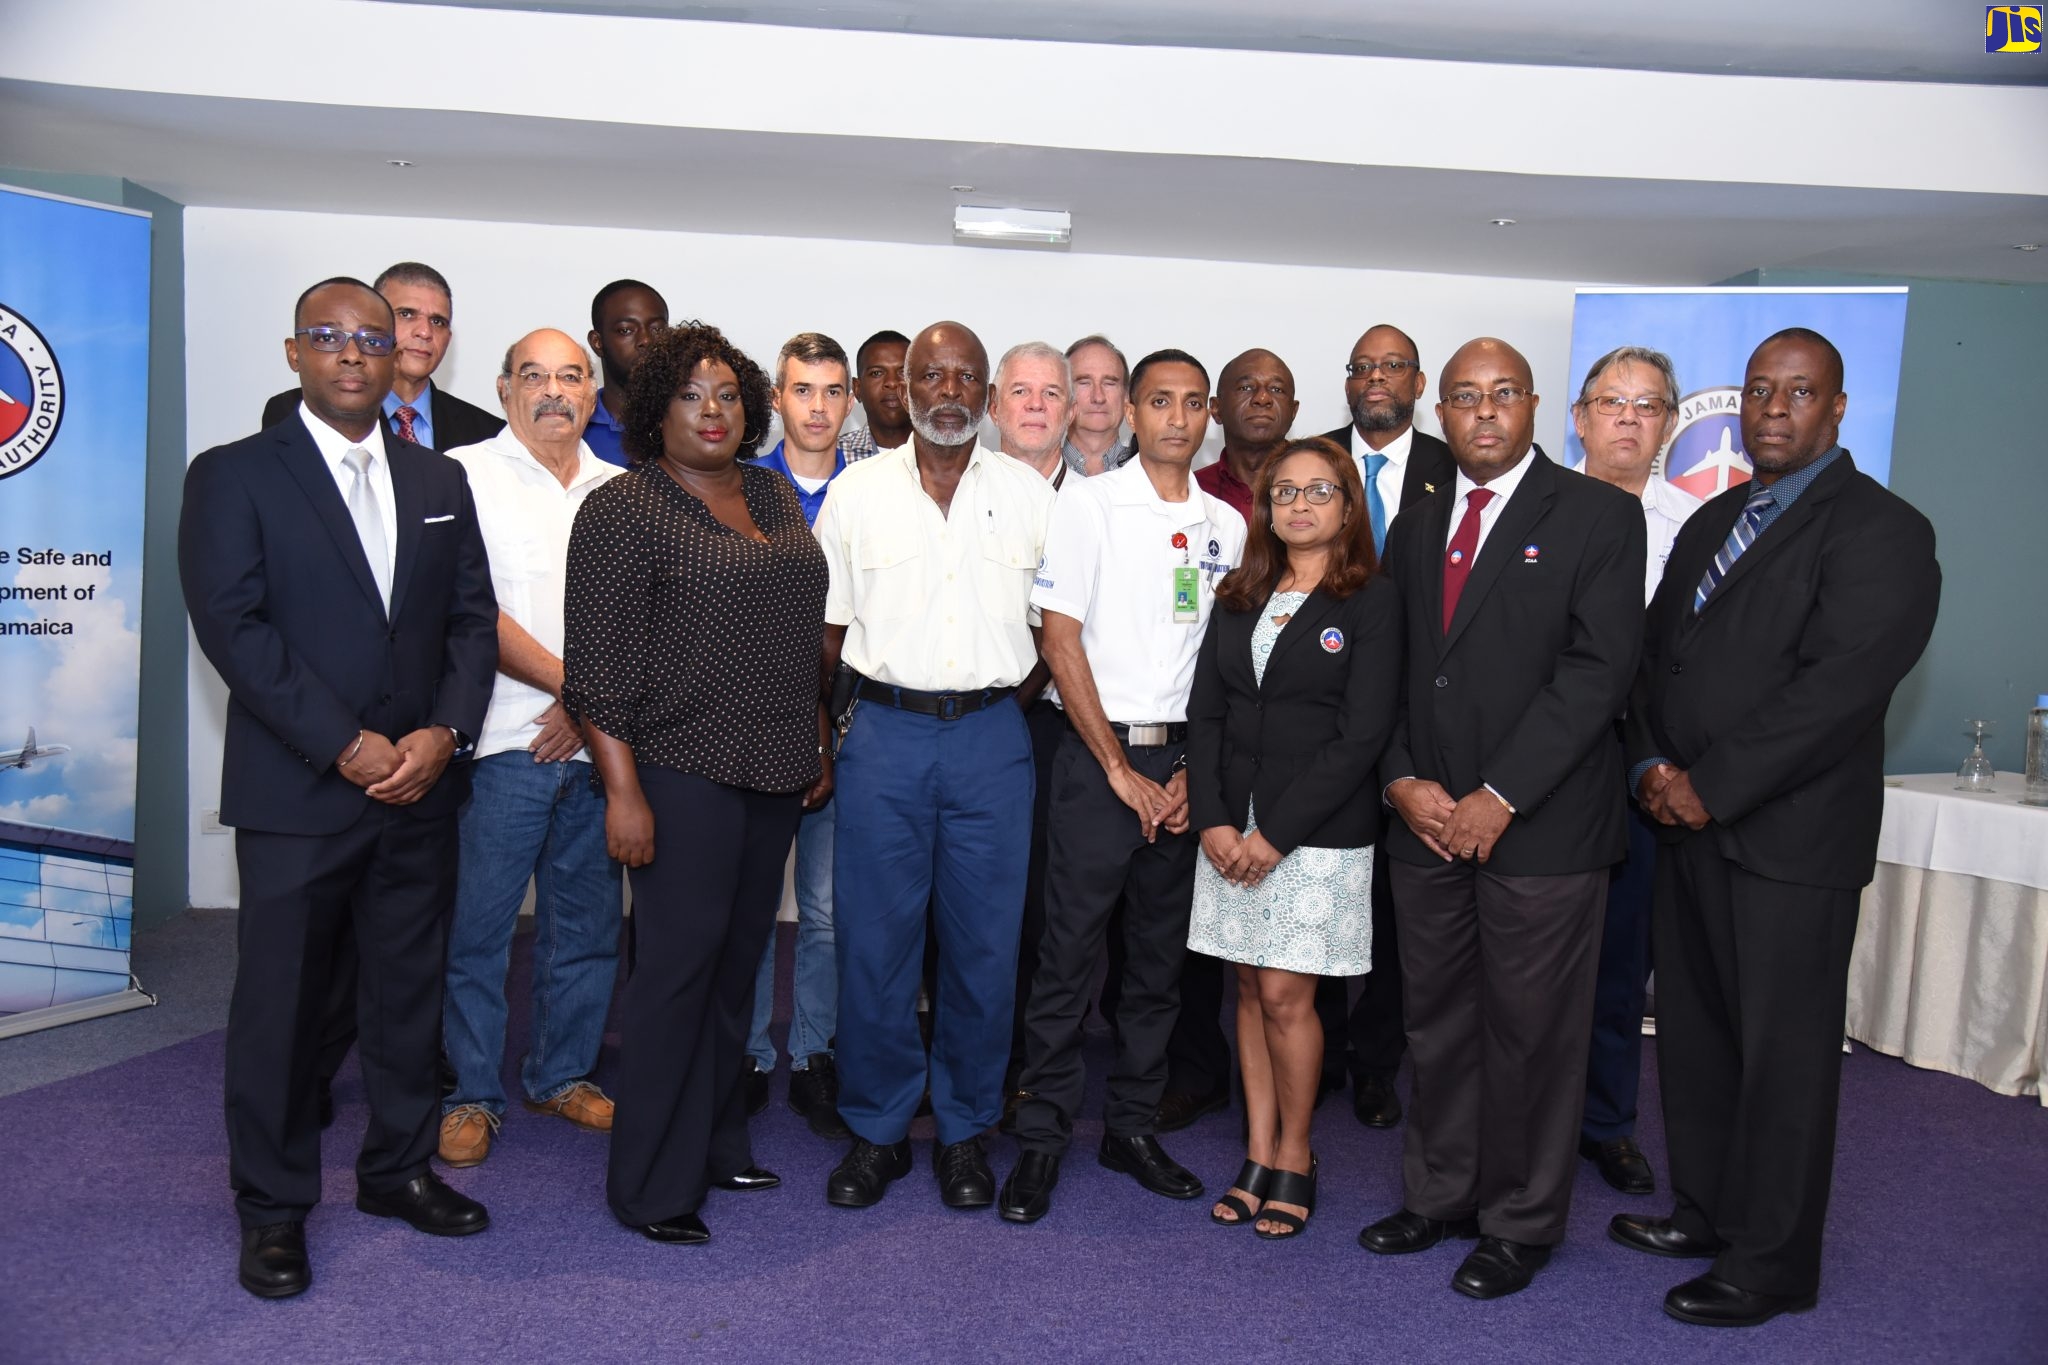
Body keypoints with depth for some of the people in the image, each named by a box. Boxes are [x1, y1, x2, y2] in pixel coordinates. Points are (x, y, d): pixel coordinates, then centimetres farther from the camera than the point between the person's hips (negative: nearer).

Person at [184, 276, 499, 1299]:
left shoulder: (440, 481, 12)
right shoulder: (233, 475, -1)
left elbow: (473, 619, 8)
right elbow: (232, 627, -10)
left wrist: (443, 732, -8)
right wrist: (345, 745, -16)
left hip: (420, 785, 4)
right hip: (296, 792, -4)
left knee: (409, 986, 13)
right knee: (281, 1000, 5)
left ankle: (398, 1168, 30)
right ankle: (272, 1206, 22)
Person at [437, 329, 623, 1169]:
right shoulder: (465, 474, -1)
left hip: (596, 741, 4)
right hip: (505, 741, -4)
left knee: (587, 921, 11)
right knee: (479, 922, 1)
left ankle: (563, 1075, 27)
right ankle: (472, 1093, 17)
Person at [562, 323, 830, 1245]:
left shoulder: (774, 495, 14)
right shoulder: (624, 510, -7)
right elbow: (599, 666, -12)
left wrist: (818, 747, 16)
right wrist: (623, 790, -17)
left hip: (775, 773, 7)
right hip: (682, 771, -6)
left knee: (739, 958, 13)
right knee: (681, 961, -2)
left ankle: (717, 1144, 29)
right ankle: (651, 1183, 13)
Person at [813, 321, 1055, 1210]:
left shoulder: (1030, 496, 7)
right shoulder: (856, 492, 6)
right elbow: (825, 629, 8)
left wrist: (1005, 702, 0)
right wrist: (833, 726, 2)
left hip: (991, 737, 1)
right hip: (882, 733, 0)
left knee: (984, 941, 5)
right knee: (873, 936, 3)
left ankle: (965, 1129, 22)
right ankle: (876, 1129, 20)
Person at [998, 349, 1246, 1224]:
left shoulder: (1226, 525, 10)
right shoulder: (1089, 503, -2)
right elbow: (1061, 641, -7)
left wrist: (1194, 771, -1)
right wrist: (1121, 770, -9)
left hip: (1184, 766, 4)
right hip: (1098, 758, -4)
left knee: (1160, 956, 11)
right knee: (1069, 954, -1)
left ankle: (1131, 1126, 24)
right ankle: (1042, 1137, 12)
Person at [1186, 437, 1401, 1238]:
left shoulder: (1372, 600, -4)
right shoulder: (1238, 600, 11)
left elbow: (1363, 735, -11)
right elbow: (1205, 714, 7)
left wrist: (1276, 834, -14)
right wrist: (1213, 820, -6)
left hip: (1318, 833, -4)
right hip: (1230, 831, 5)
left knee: (1285, 995, -3)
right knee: (1250, 992, 9)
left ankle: (1295, 1159, 17)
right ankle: (1258, 1155, 20)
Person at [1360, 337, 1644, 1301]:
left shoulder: (1598, 515, -3)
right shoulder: (1414, 528, 14)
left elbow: (1598, 668, -12)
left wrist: (1500, 796, -16)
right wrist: (1403, 780, -4)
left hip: (1539, 825, -5)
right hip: (1426, 823, 5)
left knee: (1531, 1032, 6)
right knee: (1437, 1024, 14)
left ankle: (1522, 1223, 24)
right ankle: (1439, 1195, 31)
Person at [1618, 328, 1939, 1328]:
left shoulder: (1880, 530, -8)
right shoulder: (1714, 521, 17)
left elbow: (1838, 686, -19)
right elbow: (1655, 653, 15)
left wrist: (1711, 787, -18)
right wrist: (1651, 766, -1)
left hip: (1788, 841, -7)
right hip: (1689, 828, 7)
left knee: (1782, 1054, 3)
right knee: (1692, 1034, 16)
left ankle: (1772, 1264, 17)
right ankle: (1704, 1211, 33)